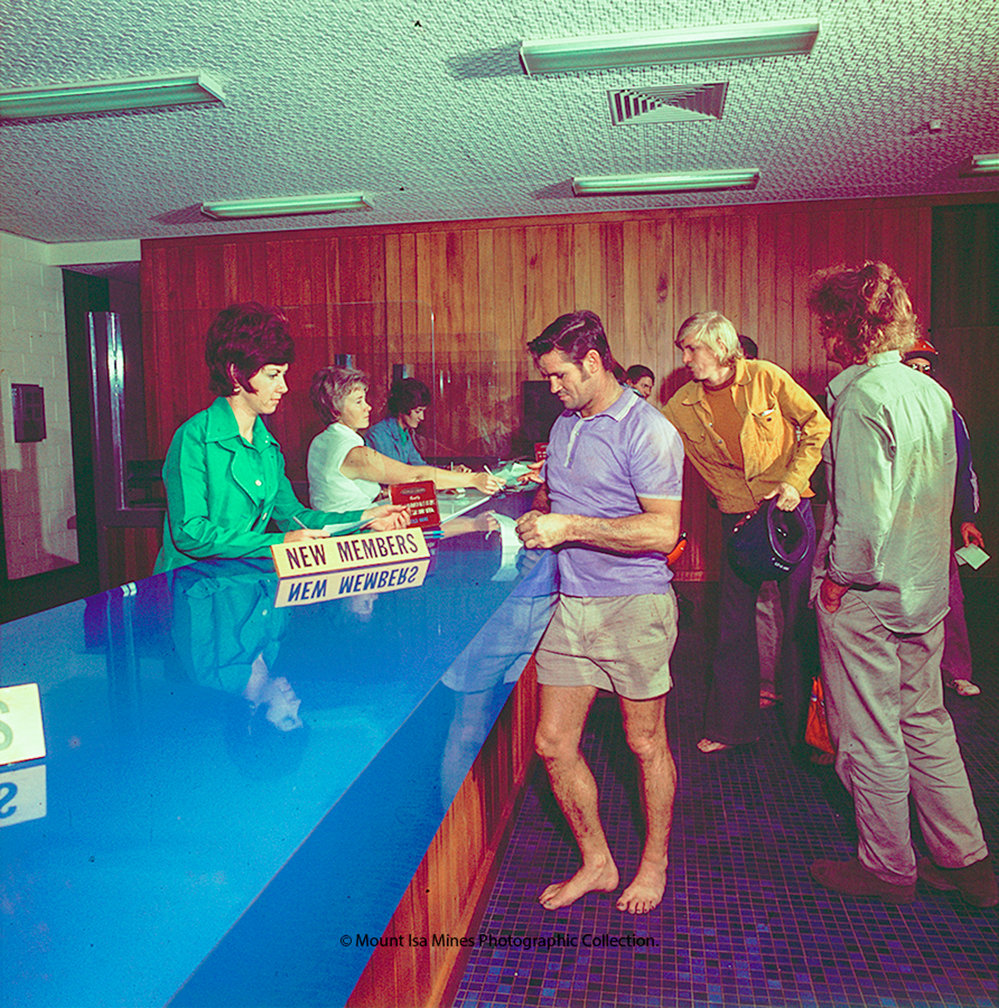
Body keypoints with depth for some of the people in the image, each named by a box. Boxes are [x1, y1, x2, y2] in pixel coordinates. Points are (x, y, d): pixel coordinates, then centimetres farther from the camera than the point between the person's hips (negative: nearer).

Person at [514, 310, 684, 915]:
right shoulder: (565, 425, 13)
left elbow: (663, 530, -19)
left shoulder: (647, 431, -12)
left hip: (634, 607, -7)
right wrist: (537, 519, 6)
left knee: (646, 743, 9)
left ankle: (655, 862, 32)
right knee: (553, 744, 8)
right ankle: (597, 863, 27)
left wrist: (571, 527, -21)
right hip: (570, 605, 7)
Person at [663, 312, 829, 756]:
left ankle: (805, 725, 17)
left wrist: (793, 480, -12)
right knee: (733, 626, 8)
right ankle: (731, 724, 23)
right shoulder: (683, 406, 1)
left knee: (800, 620, 2)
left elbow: (817, 426, -1)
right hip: (738, 518, 3)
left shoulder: (766, 378, -7)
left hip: (789, 509, -3)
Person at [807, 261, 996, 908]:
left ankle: (888, 868, 25)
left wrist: (839, 576, -12)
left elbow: (864, 515, -26)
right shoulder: (931, 390, 6)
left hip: (865, 598, -8)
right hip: (926, 591, 8)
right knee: (926, 724, 20)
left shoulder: (863, 398, -20)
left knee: (871, 738, 8)